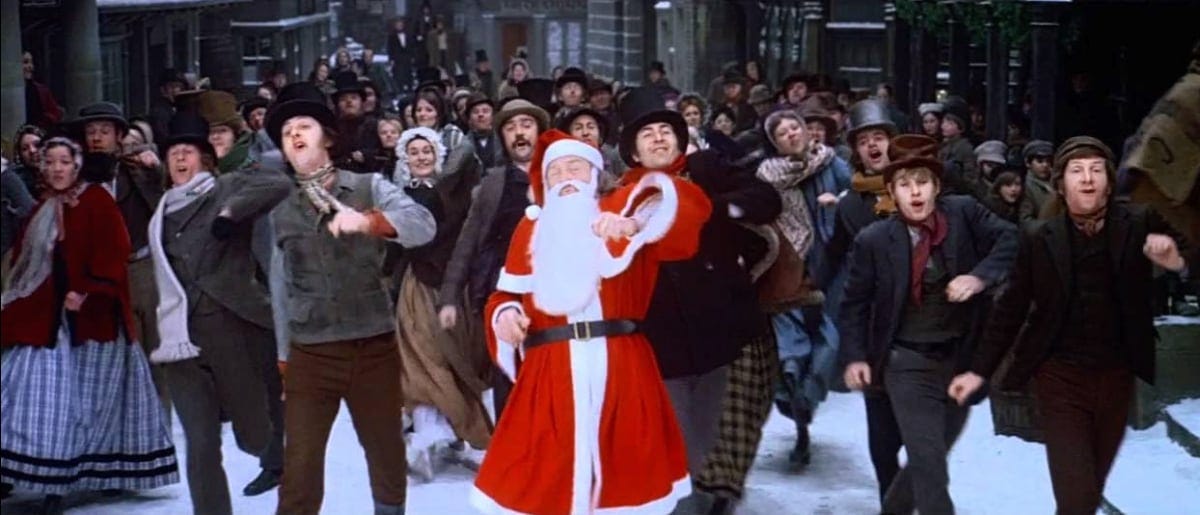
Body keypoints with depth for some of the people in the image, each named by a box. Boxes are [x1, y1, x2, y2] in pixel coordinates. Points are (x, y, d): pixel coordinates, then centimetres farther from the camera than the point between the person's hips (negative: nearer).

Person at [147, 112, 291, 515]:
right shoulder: (163, 213, 20)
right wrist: (160, 335, 16)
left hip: (231, 328, -4)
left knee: (254, 437, 1)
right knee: (201, 446, -4)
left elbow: (280, 184, -12)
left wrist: (232, 211, -18)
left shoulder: (226, 188, 5)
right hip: (181, 339, 4)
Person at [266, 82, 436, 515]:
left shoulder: (368, 188, 0)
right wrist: (282, 354, 9)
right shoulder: (279, 211, 6)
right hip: (310, 354, 0)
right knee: (300, 467, -4)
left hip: (374, 347, 0)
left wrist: (370, 220, -34)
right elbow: (280, 287, 9)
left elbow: (423, 225, -16)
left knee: (387, 456, 14)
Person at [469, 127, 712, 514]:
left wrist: (633, 225, -30)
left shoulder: (620, 208, 8)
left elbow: (689, 206, -11)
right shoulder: (532, 228, 18)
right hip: (551, 371, 2)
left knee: (626, 477, 5)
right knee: (540, 481, -1)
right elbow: (508, 295, 20)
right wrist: (505, 315, -4)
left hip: (621, 366, -1)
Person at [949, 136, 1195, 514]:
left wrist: (1179, 262, -29)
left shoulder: (1141, 224, -3)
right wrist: (980, 370, 3)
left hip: (1116, 377, 2)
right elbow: (1011, 309, 3)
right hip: (1061, 377, -2)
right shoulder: (1039, 238, -4)